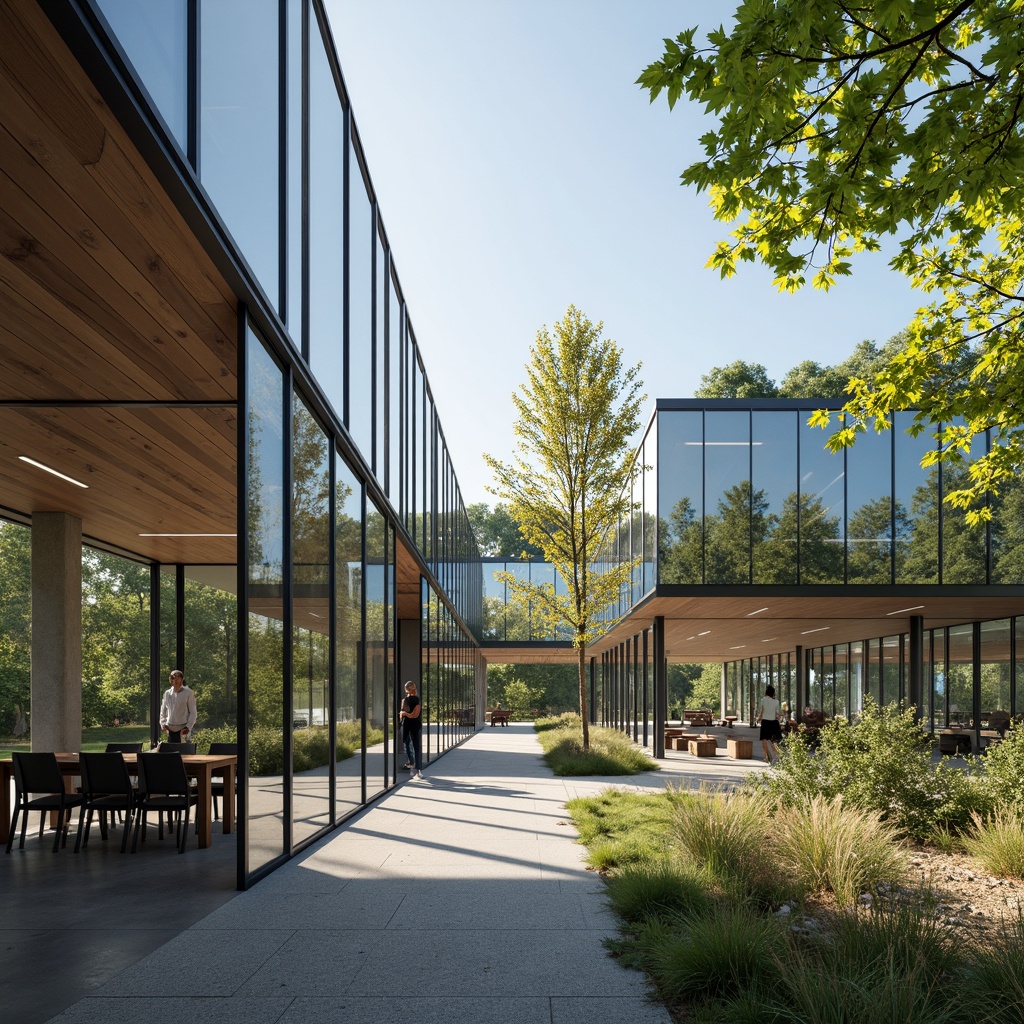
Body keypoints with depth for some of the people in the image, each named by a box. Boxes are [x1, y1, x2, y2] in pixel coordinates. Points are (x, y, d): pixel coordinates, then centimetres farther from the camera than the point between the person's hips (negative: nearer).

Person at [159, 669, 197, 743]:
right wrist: (163, 723, 3)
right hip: (170, 729, 4)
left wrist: (188, 727, -12)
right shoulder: (167, 693, 9)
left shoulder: (189, 693, -3)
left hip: (182, 730, -4)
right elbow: (163, 711, 18)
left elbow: (193, 712, -3)